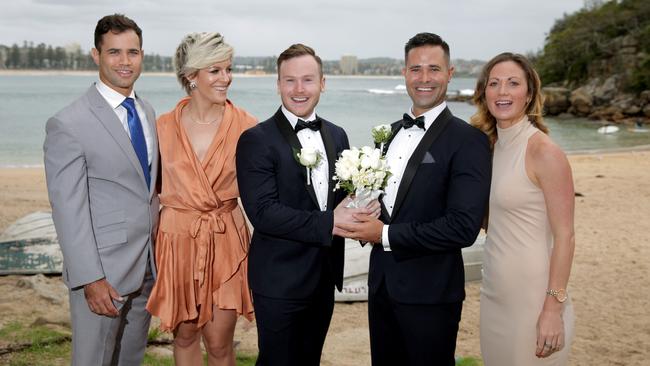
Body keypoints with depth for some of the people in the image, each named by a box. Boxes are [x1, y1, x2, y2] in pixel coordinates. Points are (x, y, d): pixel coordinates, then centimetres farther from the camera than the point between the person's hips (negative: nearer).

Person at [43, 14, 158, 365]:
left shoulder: (147, 112, 9)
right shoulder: (68, 124, -14)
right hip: (103, 270, -6)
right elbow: (68, 211, -15)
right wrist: (91, 279, -18)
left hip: (148, 265, 7)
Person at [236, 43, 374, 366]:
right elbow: (262, 212, -20)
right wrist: (329, 223, -23)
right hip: (280, 281, -6)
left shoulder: (337, 135, 8)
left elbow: (343, 193, 12)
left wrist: (363, 208, -12)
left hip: (325, 277, 6)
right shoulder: (256, 140, -12)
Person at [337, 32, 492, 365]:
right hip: (381, 282, 6)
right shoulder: (391, 132, 10)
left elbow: (464, 227, -21)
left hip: (430, 292, -6)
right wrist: (363, 216, -3)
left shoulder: (468, 140, -13)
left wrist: (386, 235, -18)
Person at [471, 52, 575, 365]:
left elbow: (564, 236, -15)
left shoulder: (544, 151, -15)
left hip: (532, 297, -7)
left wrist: (553, 309, -18)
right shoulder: (492, 147, 7)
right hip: (494, 293, 7)